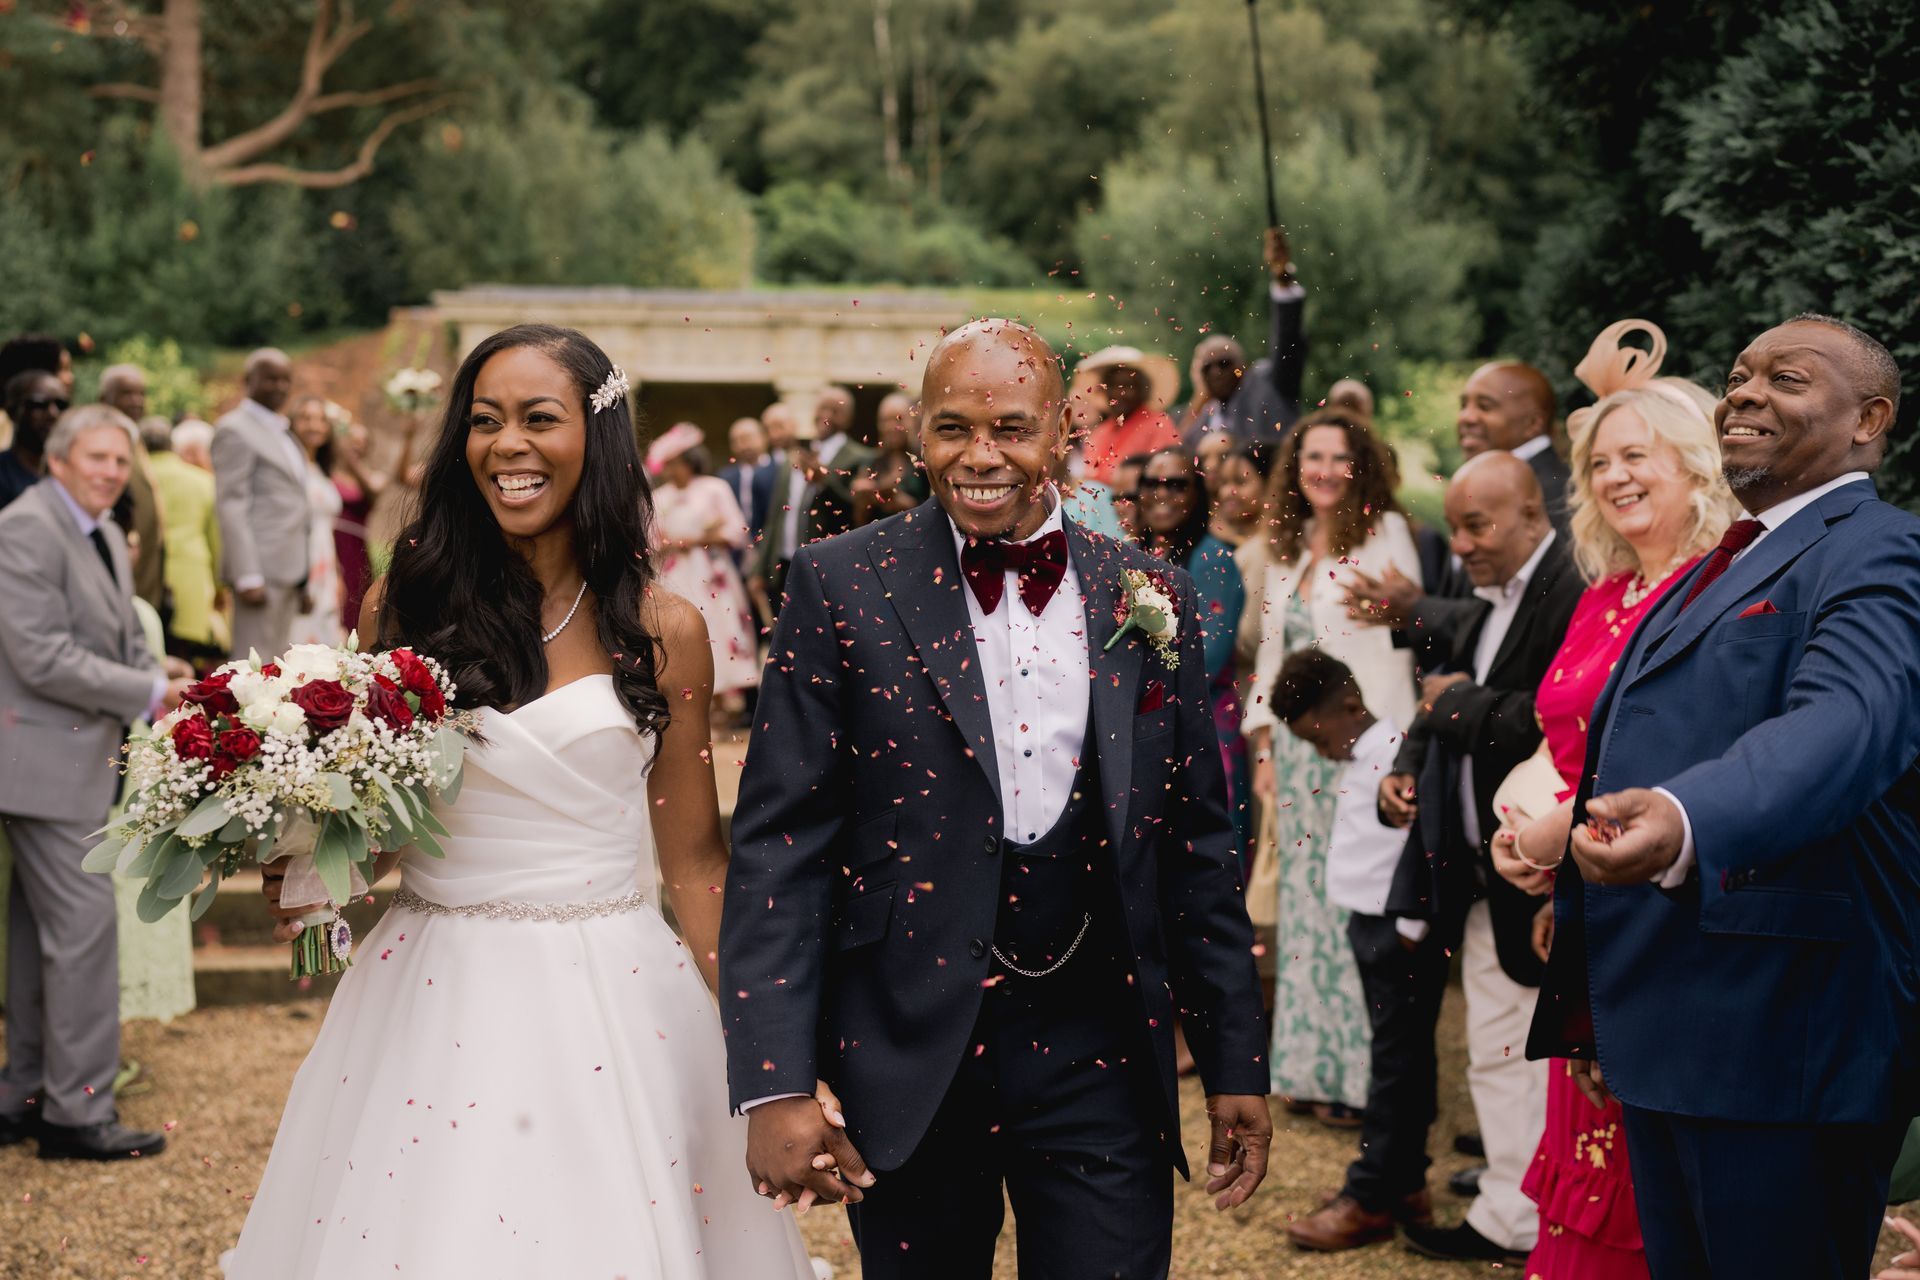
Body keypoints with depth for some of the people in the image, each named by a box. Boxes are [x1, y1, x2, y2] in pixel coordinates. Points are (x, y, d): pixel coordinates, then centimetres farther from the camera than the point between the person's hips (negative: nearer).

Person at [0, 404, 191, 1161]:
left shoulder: (105, 536, 15)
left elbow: (123, 643, 21)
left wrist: (165, 682, 1)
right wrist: (147, 694, -17)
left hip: (77, 758, 10)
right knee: (83, 924, -8)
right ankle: (78, 1113, -1)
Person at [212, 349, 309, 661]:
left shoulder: (282, 432, 21)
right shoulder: (235, 429, -6)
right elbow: (231, 506, -13)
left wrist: (303, 576, 16)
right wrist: (248, 575, -19)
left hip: (289, 567, 9)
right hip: (263, 568, -9)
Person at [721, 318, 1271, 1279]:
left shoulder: (1151, 598, 4)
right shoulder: (843, 586, -4)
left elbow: (1197, 848, 9)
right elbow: (778, 846, -7)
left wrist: (1236, 1064, 9)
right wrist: (774, 1084, -13)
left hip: (1103, 1053, 2)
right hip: (910, 1056, -1)